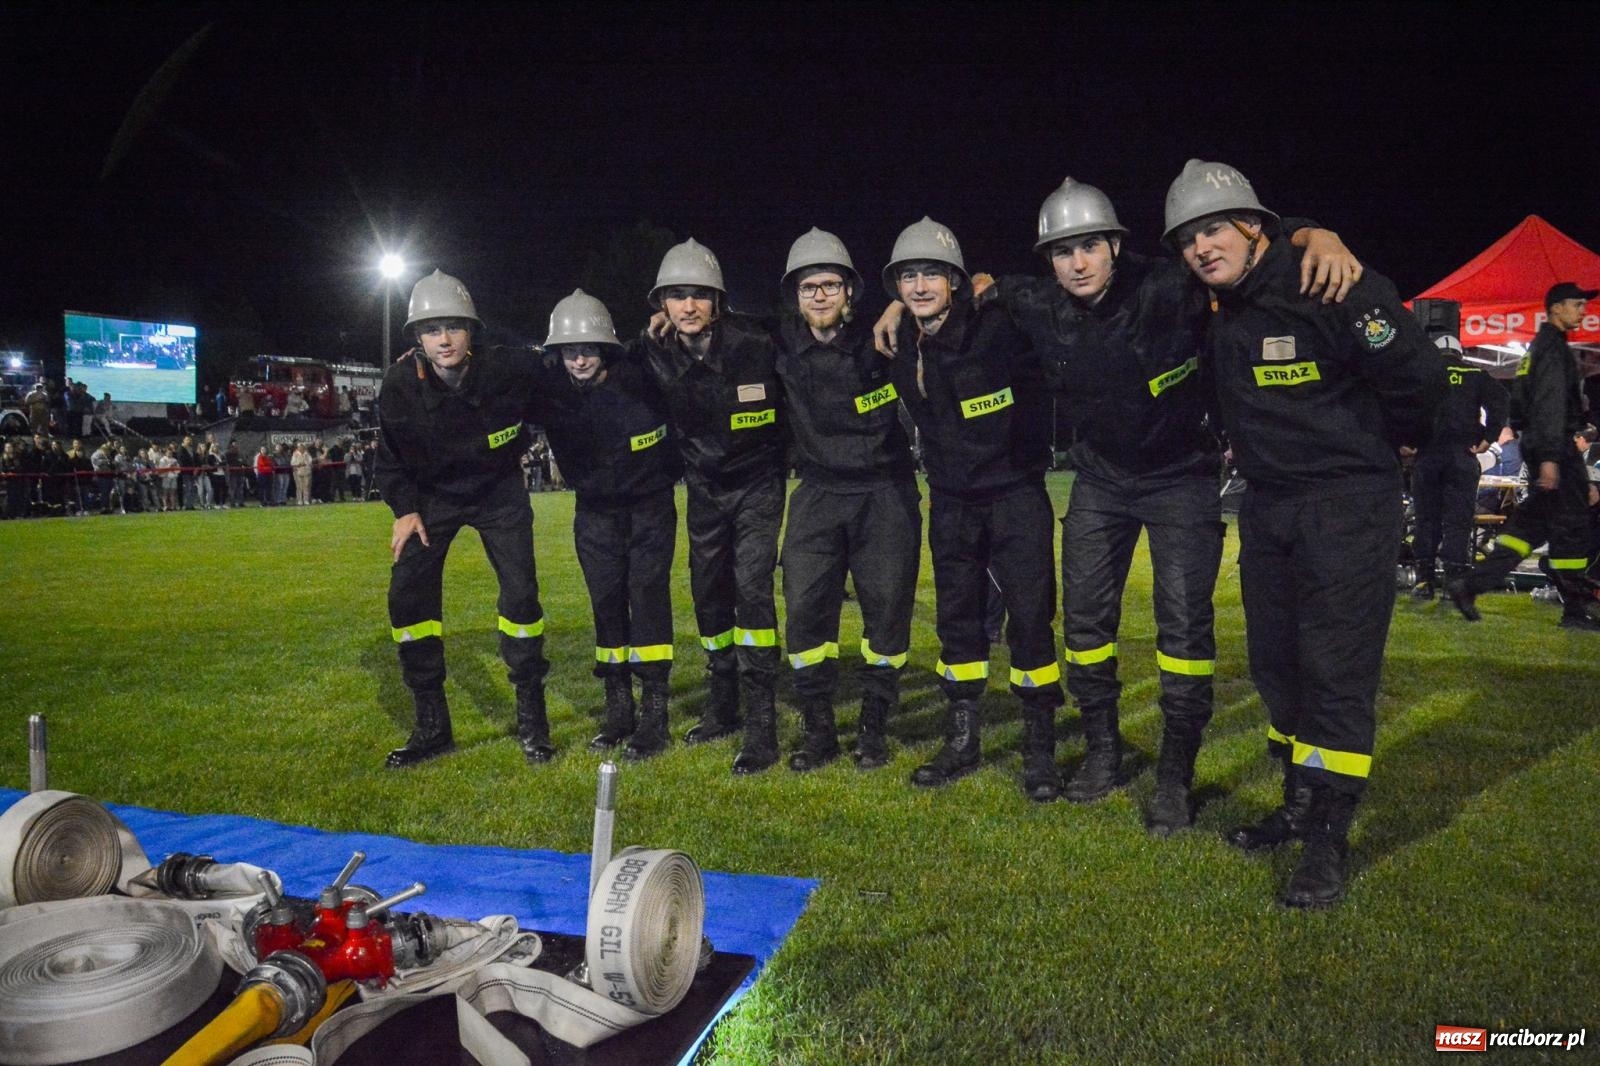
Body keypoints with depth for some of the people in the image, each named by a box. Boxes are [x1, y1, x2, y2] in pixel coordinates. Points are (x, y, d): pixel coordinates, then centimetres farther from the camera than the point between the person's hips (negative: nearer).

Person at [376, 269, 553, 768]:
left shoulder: (507, 368, -25)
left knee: (520, 592, -9)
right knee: (408, 595, -6)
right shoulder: (402, 383, -19)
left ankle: (532, 720, 8)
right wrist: (404, 508, -7)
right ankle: (432, 726, 7)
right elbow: (391, 455, -2)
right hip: (433, 496, 2)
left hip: (499, 492, -1)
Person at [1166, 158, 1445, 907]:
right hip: (1267, 506, 7)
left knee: (1336, 668, -6)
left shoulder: (1335, 290, -18)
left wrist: (1390, 441, -2)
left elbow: (1420, 374, -17)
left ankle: (1329, 840, 4)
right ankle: (1300, 804, 28)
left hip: (1348, 503, -7)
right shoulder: (1209, 312, 3)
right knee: (1275, 663, 12)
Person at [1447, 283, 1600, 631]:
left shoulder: (1542, 347, 22)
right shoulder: (1553, 346, -9)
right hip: (1555, 448, -10)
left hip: (1540, 446, 10)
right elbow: (1551, 405, -20)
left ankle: (1471, 584, -1)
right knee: (1571, 524, -4)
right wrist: (1550, 457, -27)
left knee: (1532, 522, 7)